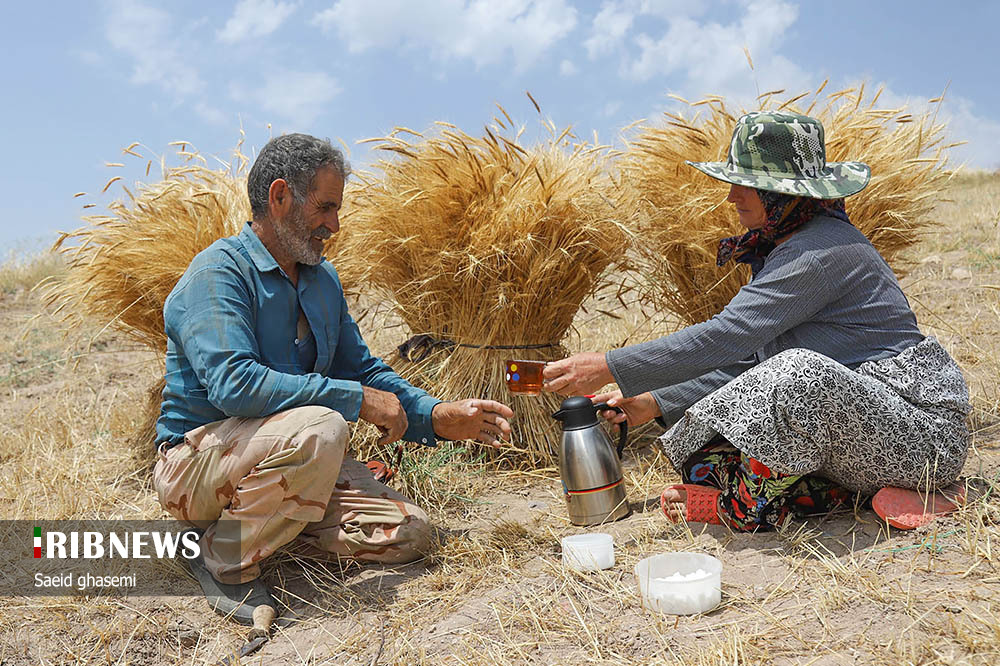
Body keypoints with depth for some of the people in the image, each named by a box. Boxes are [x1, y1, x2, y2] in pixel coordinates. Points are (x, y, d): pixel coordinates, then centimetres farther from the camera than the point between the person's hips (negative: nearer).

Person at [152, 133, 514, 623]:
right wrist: (355, 399, -24)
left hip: (281, 454, 7)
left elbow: (361, 370, 15)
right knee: (319, 429, -36)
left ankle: (266, 516, 10)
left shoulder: (323, 279, 10)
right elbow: (234, 384, -30)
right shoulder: (220, 271, -16)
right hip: (195, 462, -7)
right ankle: (224, 558, -13)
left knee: (407, 534, -7)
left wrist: (438, 418, 1)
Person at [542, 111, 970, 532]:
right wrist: (657, 403, 4)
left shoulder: (821, 251, -22)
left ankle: (747, 506, -16)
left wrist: (611, 368, -27)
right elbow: (747, 358, 10)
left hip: (923, 431, -9)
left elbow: (726, 335, -30)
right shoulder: (783, 248, 9)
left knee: (800, 371, -37)